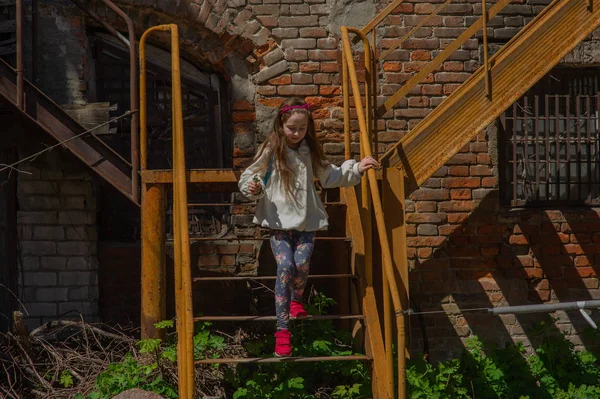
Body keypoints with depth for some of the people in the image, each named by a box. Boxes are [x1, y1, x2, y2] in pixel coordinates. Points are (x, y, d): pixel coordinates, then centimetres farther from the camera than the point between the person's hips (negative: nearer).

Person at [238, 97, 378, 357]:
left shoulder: (310, 151, 9)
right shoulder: (270, 150, -2)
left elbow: (329, 176, 19)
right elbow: (249, 176, 1)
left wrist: (356, 169, 10)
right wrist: (252, 187, -20)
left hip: (306, 221, 3)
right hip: (278, 220, -3)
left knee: (302, 264, -14)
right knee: (285, 265, -18)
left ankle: (296, 299, 24)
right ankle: (282, 330, -15)